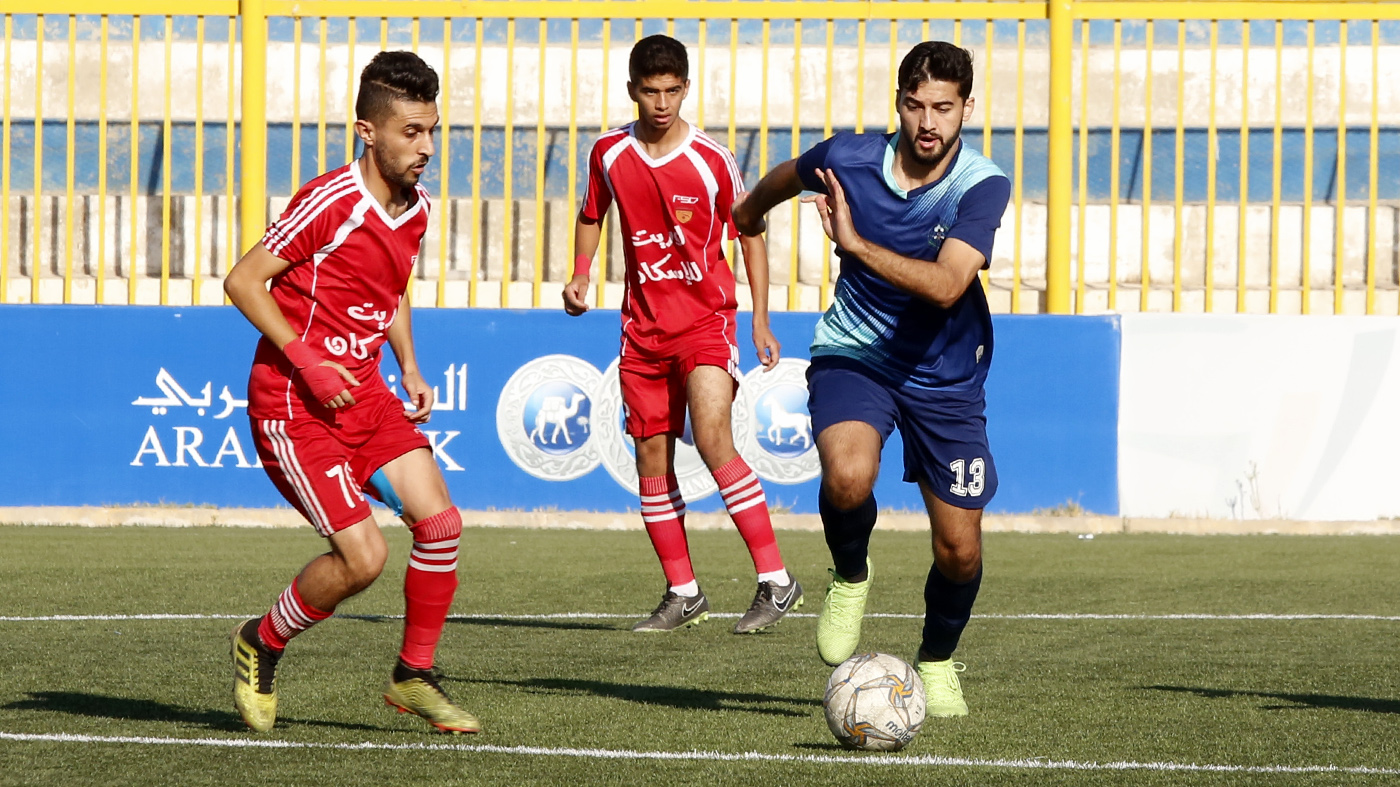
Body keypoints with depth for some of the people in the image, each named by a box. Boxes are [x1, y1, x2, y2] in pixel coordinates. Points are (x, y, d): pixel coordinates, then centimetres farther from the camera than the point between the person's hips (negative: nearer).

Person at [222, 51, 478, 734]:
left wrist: (409, 369, 12)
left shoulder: (416, 208, 6)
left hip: (365, 394, 8)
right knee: (364, 555, -15)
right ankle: (261, 645, 11)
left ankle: (414, 677, 9)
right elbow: (243, 281, -15)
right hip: (292, 402, -7)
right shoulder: (331, 202, -19)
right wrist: (307, 361, -19)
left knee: (440, 522, -7)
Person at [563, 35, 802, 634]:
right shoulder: (610, 154, 0)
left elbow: (750, 233, 2)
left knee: (712, 439, -21)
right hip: (643, 327, 5)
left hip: (706, 320, -5)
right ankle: (683, 594, 16)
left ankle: (776, 580, -17)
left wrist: (761, 319, -1)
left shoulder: (712, 161, -9)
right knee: (652, 456, 4)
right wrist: (579, 277, 3)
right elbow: (592, 215, 19)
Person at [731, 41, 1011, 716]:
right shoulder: (848, 158, -11)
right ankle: (850, 577, 1)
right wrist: (753, 209, 34)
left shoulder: (982, 186, -18)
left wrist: (856, 243, -38)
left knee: (960, 550, 1)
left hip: (944, 376, 0)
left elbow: (946, 285, -32)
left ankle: (937, 660, 31)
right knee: (848, 475, -31)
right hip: (852, 356, 0)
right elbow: (787, 176, 14)